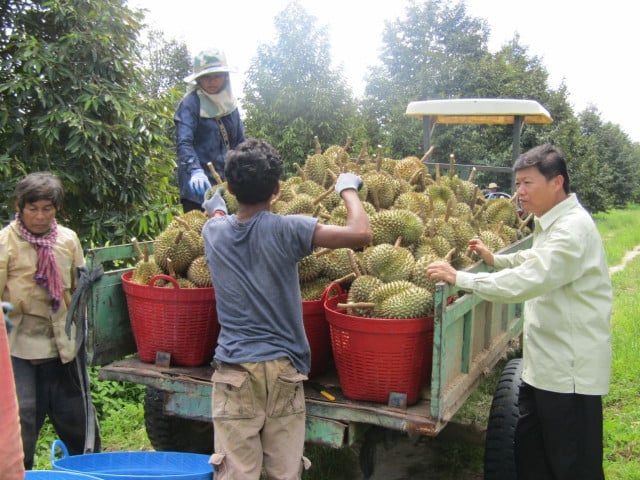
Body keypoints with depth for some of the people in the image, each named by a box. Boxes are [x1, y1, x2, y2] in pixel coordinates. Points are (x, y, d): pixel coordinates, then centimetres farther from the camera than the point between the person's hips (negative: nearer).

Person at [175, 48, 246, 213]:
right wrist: (195, 171, -35)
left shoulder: (229, 102, 13)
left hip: (226, 182, 5)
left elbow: (240, 142, 16)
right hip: (200, 186, -5)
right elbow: (183, 143, -18)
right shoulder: (191, 103, -6)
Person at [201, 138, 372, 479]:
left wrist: (216, 210, 51)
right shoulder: (285, 229, -11)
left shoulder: (213, 231, 3)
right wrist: (348, 189, 1)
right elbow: (361, 234, -17)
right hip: (283, 369, -2)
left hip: (234, 370, 3)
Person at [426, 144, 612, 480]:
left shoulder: (573, 228, -21)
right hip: (543, 363, 10)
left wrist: (460, 278, -26)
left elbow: (528, 280, -30)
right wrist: (495, 260, 17)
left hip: (570, 369, -10)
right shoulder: (551, 222, 13)